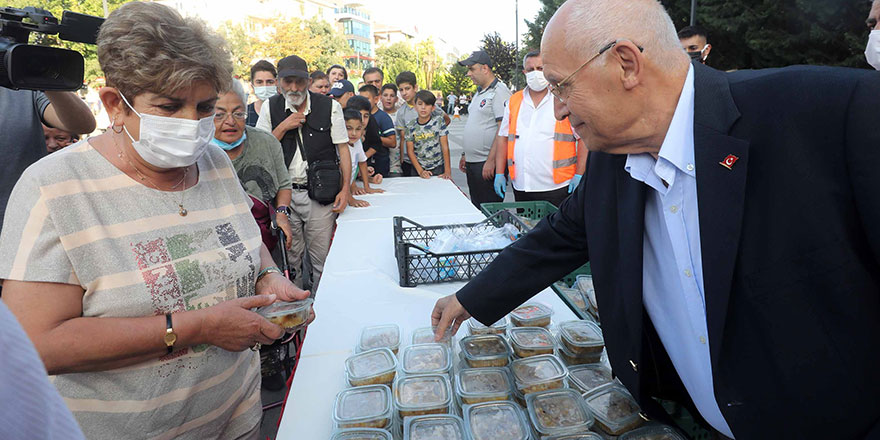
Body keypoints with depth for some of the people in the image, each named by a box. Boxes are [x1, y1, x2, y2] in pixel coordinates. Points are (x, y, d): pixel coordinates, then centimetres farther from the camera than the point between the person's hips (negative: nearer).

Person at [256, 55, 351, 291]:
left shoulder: (330, 107, -1)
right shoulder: (270, 108, 5)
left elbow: (343, 149, 0)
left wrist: (345, 188, -8)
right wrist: (283, 127, -10)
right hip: (283, 194, 2)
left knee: (321, 258, 4)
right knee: (290, 257, 12)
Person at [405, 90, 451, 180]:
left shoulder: (439, 121, -5)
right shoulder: (410, 126, -2)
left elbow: (445, 146, -6)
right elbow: (410, 150, -3)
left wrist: (447, 171, -13)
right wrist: (420, 171, -14)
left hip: (438, 169, -1)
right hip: (417, 169, 1)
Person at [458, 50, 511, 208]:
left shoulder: (499, 91, -12)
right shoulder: (479, 93, 18)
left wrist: (491, 161, -22)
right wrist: (465, 155, 22)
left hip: (487, 164, -9)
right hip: (472, 162, 9)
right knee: (476, 208, 15)